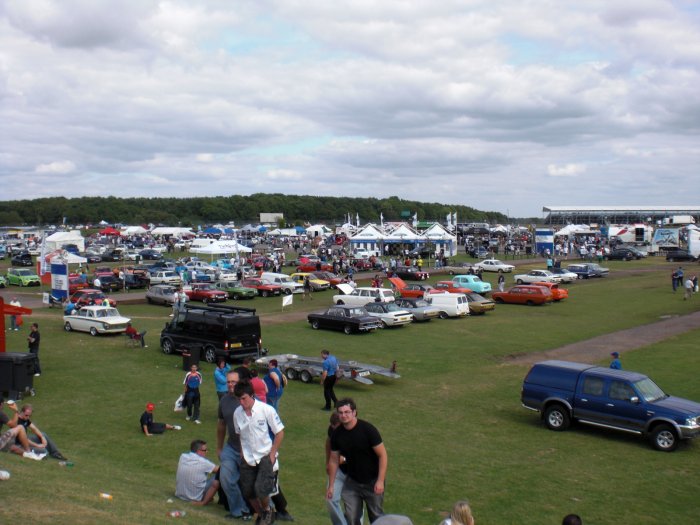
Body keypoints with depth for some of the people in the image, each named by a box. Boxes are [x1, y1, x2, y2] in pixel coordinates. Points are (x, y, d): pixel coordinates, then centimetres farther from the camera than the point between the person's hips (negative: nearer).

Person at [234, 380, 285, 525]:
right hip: (248, 459, 4)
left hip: (265, 457, -4)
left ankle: (267, 510, 14)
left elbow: (280, 433, -8)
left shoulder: (266, 410, -15)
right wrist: (243, 453, 5)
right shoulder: (237, 413, -3)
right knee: (248, 491, 6)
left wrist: (272, 454, -10)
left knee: (260, 489, -18)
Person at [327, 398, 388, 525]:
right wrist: (331, 486, 7)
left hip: (372, 481, -3)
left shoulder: (368, 429, -20)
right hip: (352, 481, 3)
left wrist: (380, 481, -21)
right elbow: (334, 460, 4)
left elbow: (382, 455, -17)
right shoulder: (337, 434, -7)